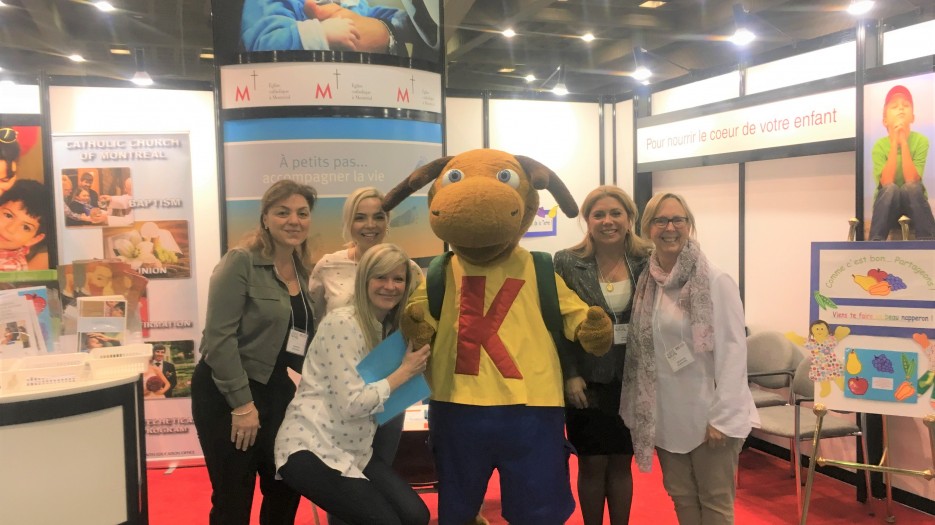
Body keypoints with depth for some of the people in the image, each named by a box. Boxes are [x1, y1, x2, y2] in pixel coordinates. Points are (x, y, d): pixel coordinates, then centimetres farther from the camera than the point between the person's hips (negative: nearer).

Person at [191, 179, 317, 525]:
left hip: (277, 391, 7)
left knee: (286, 491, 15)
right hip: (227, 394, -7)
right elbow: (219, 336, -19)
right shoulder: (240, 262, -13)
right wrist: (242, 403, -21)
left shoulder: (304, 272, 9)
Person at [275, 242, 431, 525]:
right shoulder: (342, 323, -17)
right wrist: (404, 371, -13)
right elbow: (352, 404, -21)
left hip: (353, 449, 8)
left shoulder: (390, 328, 10)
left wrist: (411, 369, -3)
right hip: (311, 448, -8)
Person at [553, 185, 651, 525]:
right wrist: (569, 375, -11)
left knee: (621, 464, 12)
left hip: (632, 379, 2)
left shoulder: (648, 261, 1)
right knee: (592, 465, 7)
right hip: (588, 379, -2)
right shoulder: (566, 263, -5)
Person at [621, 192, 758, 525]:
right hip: (666, 415, 5)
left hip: (706, 413, -5)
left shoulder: (716, 282, -12)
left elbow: (733, 350, -14)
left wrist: (722, 416, -16)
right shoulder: (645, 284, 4)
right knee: (681, 497, 17)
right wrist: (637, 410, 7)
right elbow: (639, 351, 7)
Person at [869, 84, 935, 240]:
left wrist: (903, 141, -21)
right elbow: (886, 183, -22)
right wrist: (894, 143, -21)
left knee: (911, 187, -32)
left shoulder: (920, 140, -7)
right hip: (887, 208, 0)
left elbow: (912, 181, -21)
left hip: (914, 206, 0)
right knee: (891, 188, -32)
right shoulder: (879, 145, -7)